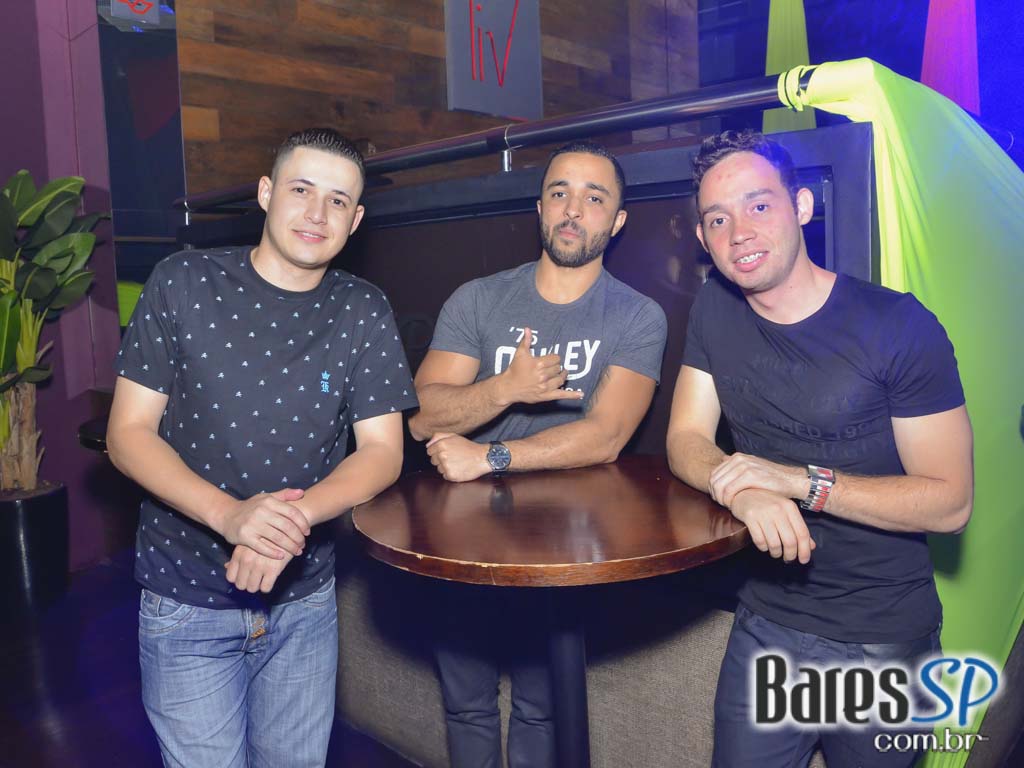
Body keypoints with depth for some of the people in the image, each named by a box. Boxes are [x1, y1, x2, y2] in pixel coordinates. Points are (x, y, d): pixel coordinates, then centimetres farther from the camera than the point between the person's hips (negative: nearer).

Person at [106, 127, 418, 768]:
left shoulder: (363, 312, -4)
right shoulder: (183, 283, -8)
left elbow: (381, 451, -7)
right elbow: (128, 433, -9)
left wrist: (293, 517, -25)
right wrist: (229, 513, -25)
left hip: (305, 600, 2)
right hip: (187, 599, -2)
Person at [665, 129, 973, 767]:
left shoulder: (899, 325, -16)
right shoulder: (717, 309, -2)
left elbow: (951, 502, -15)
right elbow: (687, 440, -2)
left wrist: (802, 481, -28)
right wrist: (744, 490, -25)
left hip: (885, 639, -3)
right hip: (768, 624, 3)